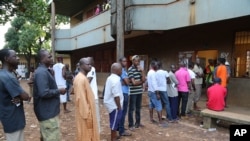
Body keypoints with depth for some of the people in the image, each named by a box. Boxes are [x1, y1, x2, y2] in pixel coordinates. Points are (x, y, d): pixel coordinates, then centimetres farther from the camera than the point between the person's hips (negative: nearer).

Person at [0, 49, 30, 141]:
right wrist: (19, 98, -4)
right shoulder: (8, 77, -25)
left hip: (11, 117, 10)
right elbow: (25, 97, -26)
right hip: (13, 119, -10)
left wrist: (17, 98, -10)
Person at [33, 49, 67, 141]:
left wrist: (57, 90, 8)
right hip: (48, 112, -11)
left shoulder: (45, 71, 12)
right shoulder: (42, 72, -21)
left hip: (47, 111, 11)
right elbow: (44, 93, -28)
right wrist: (59, 91, -16)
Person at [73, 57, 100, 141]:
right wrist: (87, 115, -22)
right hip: (85, 114, -10)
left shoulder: (83, 78, 10)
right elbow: (81, 99, -24)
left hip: (87, 112, 10)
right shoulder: (80, 79, -21)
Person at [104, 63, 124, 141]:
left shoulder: (110, 78, 9)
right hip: (114, 105, -10)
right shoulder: (116, 80, -23)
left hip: (111, 103, 10)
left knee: (114, 121, 22)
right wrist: (119, 107, -18)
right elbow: (116, 96, -25)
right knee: (115, 122, 4)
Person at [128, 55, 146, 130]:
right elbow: (134, 82, -16)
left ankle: (138, 122, 31)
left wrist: (142, 71, -9)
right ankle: (131, 125, 13)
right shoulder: (130, 69, -11)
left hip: (139, 91, 7)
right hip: (133, 92, -7)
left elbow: (144, 79, 1)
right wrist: (141, 81, 0)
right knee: (131, 109, 3)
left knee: (138, 108, 17)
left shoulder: (140, 69, 8)